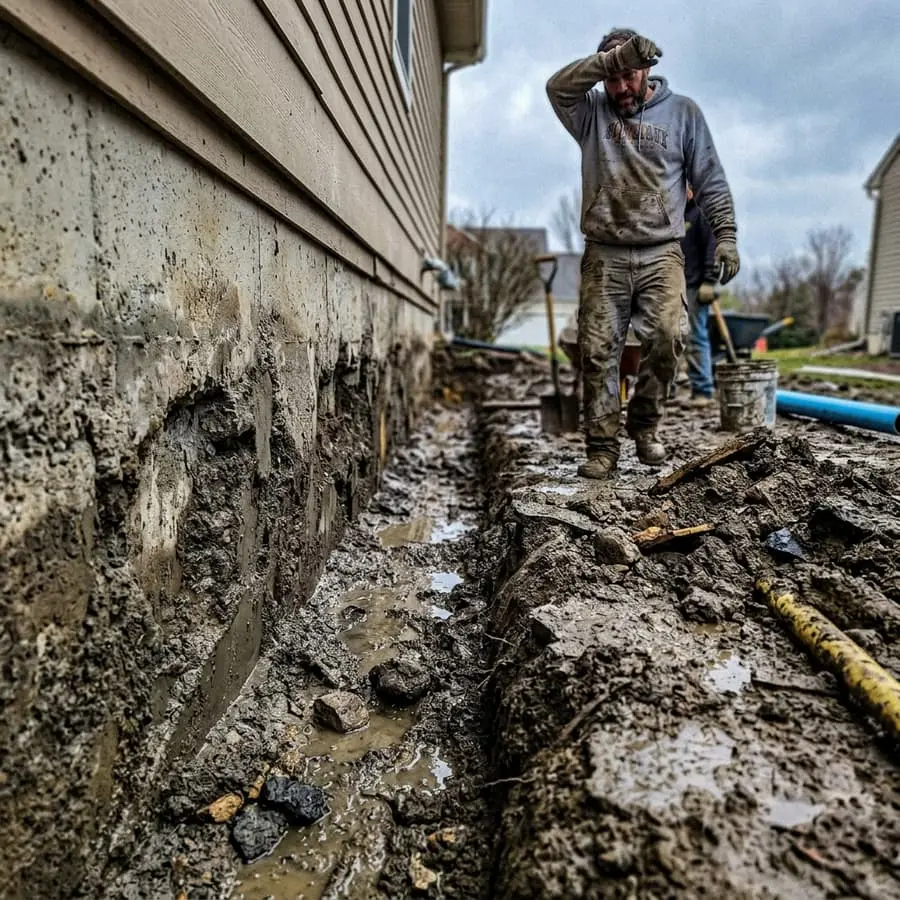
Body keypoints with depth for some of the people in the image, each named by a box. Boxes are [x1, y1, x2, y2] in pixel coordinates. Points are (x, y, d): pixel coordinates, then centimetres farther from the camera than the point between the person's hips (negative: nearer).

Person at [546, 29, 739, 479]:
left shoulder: (682, 112, 14)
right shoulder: (593, 112, 15)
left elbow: (710, 181, 11)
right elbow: (558, 86, -5)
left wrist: (725, 235, 1)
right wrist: (614, 58, -11)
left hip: (660, 252, 0)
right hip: (604, 256, 1)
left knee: (668, 336, -18)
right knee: (597, 352, -6)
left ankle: (644, 423, 5)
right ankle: (602, 447, 1)